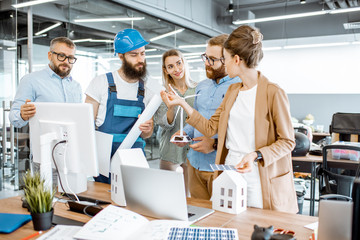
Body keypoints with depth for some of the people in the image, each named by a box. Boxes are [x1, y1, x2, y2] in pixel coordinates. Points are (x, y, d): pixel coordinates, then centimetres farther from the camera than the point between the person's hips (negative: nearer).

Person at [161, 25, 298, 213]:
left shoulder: (273, 93, -11)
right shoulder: (232, 91, 12)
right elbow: (210, 127, 10)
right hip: (229, 176, 6)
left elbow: (287, 141, -8)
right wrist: (181, 103, 8)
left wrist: (256, 155, -21)